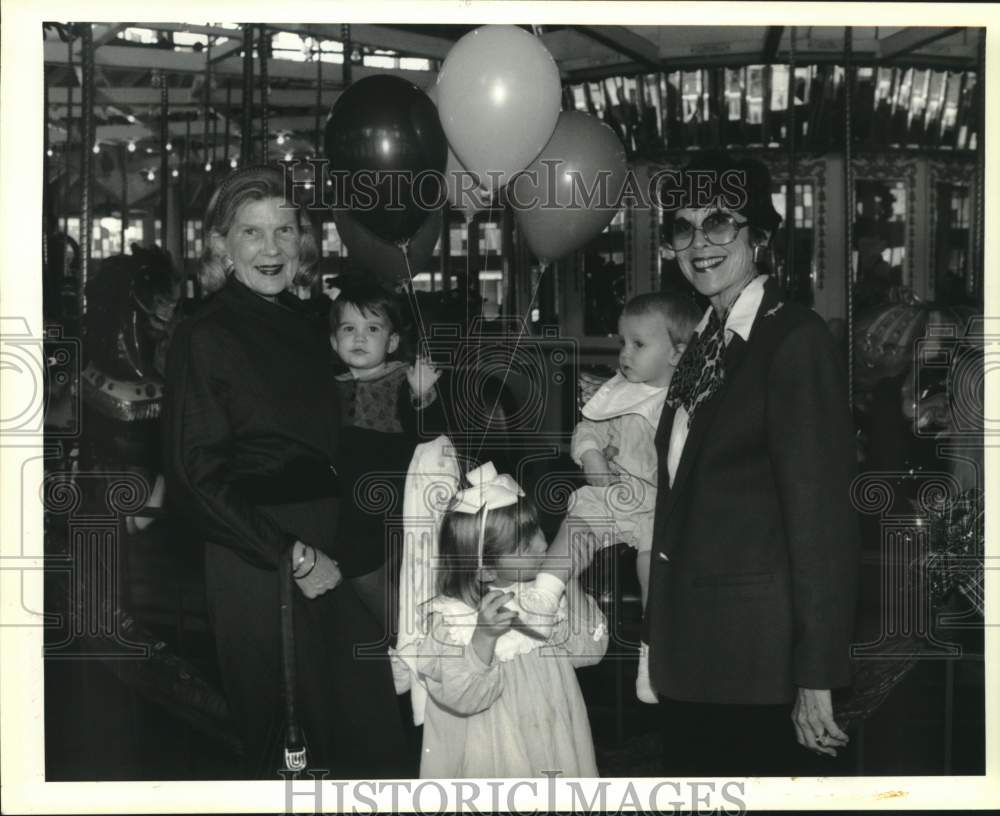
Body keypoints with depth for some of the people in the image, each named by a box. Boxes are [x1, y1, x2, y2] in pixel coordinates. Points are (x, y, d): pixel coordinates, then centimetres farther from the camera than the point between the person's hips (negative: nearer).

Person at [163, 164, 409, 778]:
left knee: (372, 730, 7)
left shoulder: (312, 329, 11)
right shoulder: (203, 337, -7)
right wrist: (294, 554, -14)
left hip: (334, 550, 6)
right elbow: (198, 478, -12)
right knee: (277, 739, 4)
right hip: (256, 561, -6)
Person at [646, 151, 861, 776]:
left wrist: (817, 679, -19)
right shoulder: (705, 343, 11)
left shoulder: (796, 339, -14)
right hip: (690, 643, 8)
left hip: (755, 648, -8)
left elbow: (822, 513, -18)